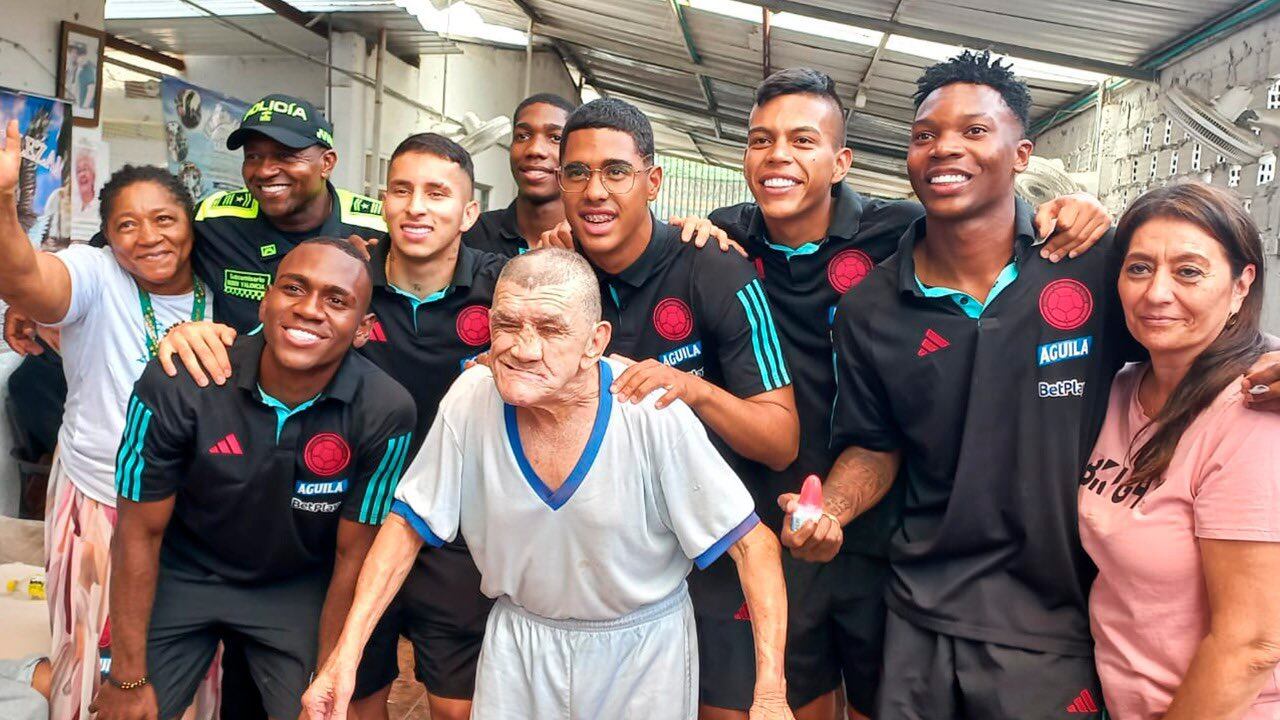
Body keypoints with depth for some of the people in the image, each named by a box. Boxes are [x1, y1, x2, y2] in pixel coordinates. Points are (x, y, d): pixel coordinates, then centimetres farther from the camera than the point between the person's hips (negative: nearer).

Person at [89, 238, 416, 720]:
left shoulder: (386, 415, -25)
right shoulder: (175, 385, -25)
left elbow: (352, 557, -12)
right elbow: (139, 533, -12)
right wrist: (128, 680, -7)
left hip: (298, 587, 0)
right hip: (183, 573, 0)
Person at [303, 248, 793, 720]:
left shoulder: (652, 411, -26)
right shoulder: (471, 399, -17)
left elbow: (752, 543, -20)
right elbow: (408, 524, -6)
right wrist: (345, 655, -12)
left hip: (643, 648, -2)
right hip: (517, 643, 2)